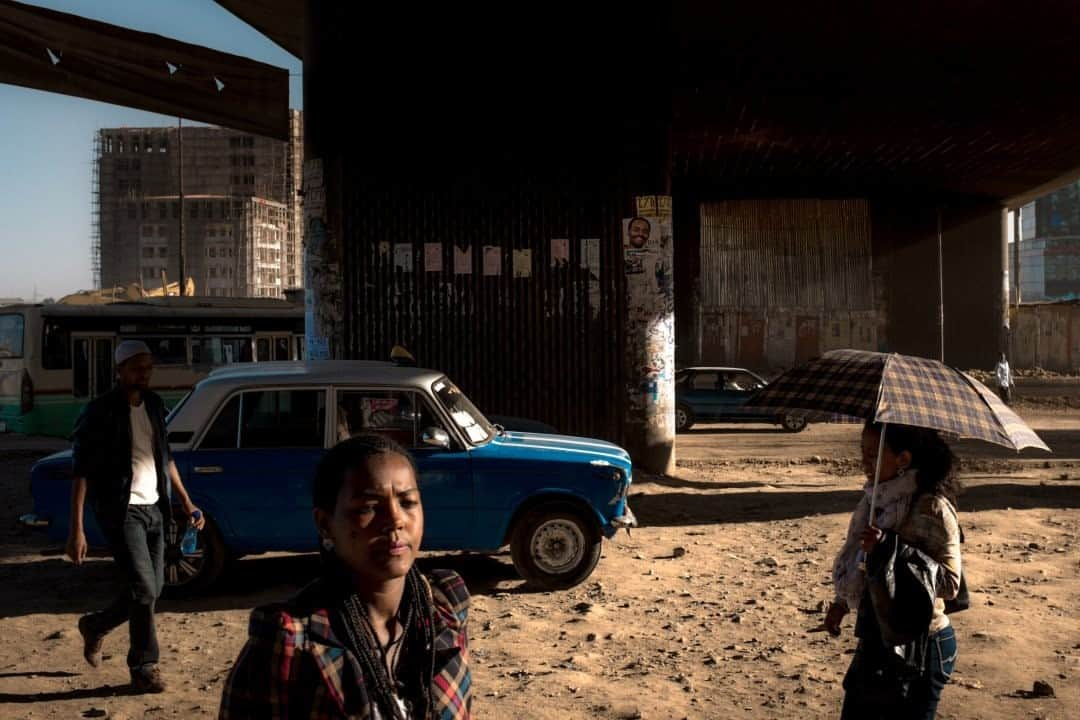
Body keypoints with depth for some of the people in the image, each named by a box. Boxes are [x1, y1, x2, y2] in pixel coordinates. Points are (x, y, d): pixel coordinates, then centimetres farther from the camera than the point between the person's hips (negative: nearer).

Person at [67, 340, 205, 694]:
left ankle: (95, 626, 37)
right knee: (143, 590, -8)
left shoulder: (154, 404, 9)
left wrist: (186, 501, 17)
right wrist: (76, 529, -18)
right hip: (121, 512, -7)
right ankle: (144, 667, 9)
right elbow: (81, 471, -13)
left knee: (150, 590, 11)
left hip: (153, 509, 7)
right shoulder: (100, 412, -11)